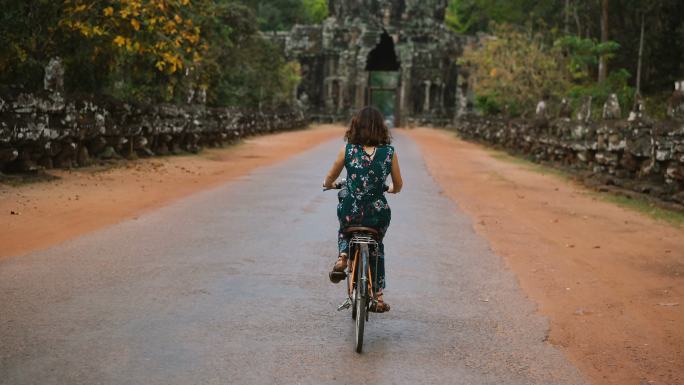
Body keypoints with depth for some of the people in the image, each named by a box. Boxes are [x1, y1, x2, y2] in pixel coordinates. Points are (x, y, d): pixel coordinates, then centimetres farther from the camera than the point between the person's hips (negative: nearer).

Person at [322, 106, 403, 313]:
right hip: (378, 214, 1)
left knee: (344, 231, 34)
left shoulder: (348, 149, -5)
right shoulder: (389, 152, -3)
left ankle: (343, 255, 3)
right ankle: (378, 296, 26)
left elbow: (329, 179, 6)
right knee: (377, 247, 28)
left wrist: (328, 184, 30)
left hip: (350, 212, 0)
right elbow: (398, 185, 8)